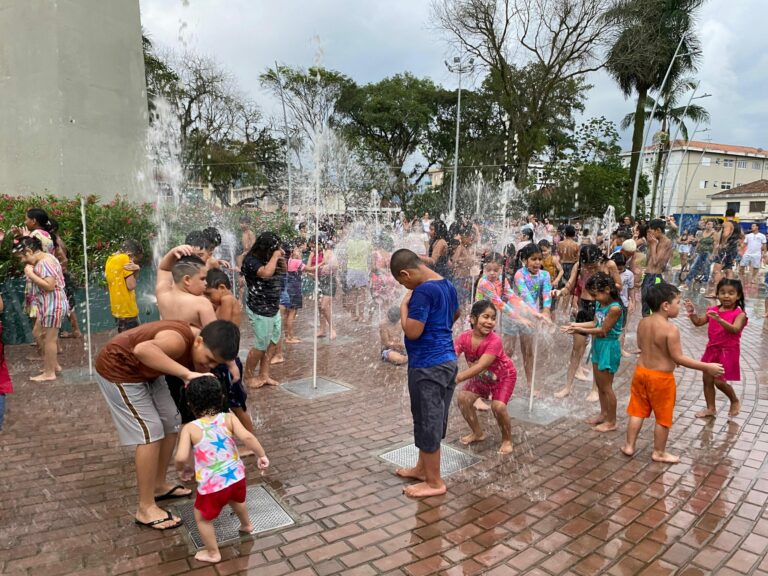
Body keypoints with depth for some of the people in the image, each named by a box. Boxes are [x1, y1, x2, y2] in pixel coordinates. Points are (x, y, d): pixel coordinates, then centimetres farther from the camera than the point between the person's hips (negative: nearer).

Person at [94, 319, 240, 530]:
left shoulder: (200, 350, -10)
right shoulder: (179, 340, -37)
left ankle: (159, 486, 28)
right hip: (118, 370, -9)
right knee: (150, 432, -11)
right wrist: (186, 374, -59)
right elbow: (142, 349, -58)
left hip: (145, 372, 9)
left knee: (171, 422, 11)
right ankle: (146, 509, 0)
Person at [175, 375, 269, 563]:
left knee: (202, 518, 23)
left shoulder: (190, 428, -13)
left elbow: (181, 458, -21)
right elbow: (247, 437, -22)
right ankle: (246, 525, 61)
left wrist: (181, 470, 2)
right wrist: (262, 455, -9)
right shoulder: (229, 418, -9)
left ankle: (213, 553, 35)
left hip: (212, 485, -4)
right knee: (236, 500, 37)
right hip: (237, 476, 5)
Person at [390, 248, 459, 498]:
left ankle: (435, 482, 16)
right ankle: (423, 468, 36)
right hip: (447, 360, 10)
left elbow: (412, 332, -23)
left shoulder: (423, 291, -21)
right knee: (433, 420, 20)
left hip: (427, 366, -9)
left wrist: (404, 305, -10)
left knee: (427, 422, 4)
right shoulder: (447, 285, 8)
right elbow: (455, 315, 25)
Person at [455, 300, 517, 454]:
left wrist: (456, 379, -53)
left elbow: (480, 366, -44)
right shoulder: (464, 337, -22)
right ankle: (478, 433, 16)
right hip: (482, 377, 5)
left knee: (498, 406, -23)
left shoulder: (495, 341, -36)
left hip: (503, 376, -5)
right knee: (463, 399, -8)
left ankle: (507, 440, 5)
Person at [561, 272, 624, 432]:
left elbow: (603, 331, -21)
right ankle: (604, 414, 35)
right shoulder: (600, 304, 2)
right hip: (598, 346, 9)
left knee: (606, 386, 2)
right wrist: (576, 325, -2)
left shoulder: (615, 308, -24)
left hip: (608, 348, -9)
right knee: (599, 383, 19)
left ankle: (611, 422, 17)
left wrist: (580, 330, -19)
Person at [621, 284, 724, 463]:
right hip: (661, 377, -6)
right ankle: (659, 452, 25)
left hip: (641, 371, 6)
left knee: (637, 411, 17)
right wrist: (707, 367, -15)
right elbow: (678, 358, -21)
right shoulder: (671, 329, -23)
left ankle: (629, 445, 25)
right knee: (663, 417, 12)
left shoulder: (642, 323, -1)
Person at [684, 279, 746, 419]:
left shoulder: (739, 313, -14)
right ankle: (710, 408, 25)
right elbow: (698, 322, 2)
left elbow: (735, 329, -31)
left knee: (719, 381, -4)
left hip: (728, 351, -6)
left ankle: (735, 401, 26)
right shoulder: (713, 310, 1)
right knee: (707, 379, 11)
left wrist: (719, 319, -46)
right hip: (712, 349, 6)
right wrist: (692, 313, -17)